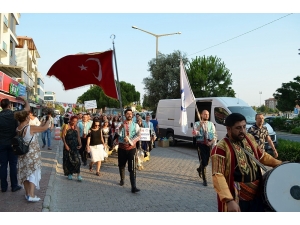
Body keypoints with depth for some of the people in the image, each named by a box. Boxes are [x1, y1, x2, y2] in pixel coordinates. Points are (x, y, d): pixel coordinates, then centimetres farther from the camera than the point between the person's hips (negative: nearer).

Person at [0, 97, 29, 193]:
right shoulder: (14, 114, -9)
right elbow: (28, 108, 1)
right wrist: (24, 99, 16)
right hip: (13, 143, -2)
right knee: (13, 165, 6)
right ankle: (14, 186, 13)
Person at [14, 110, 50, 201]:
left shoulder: (18, 129, 0)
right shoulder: (31, 128, -22)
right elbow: (44, 128, -11)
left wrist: (44, 122, 12)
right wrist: (48, 121, 8)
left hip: (23, 154, 7)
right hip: (32, 155, -7)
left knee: (25, 173, 16)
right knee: (33, 173, 2)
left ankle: (27, 193, 27)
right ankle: (31, 195, -1)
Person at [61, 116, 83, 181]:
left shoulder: (77, 128, 10)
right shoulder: (66, 126, -1)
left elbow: (78, 137, 11)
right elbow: (63, 136, -5)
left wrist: (80, 144, -4)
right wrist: (65, 145, -15)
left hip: (75, 146, 2)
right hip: (68, 146, -2)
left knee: (76, 160, -10)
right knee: (68, 160, 6)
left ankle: (78, 175, -10)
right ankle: (69, 174, 22)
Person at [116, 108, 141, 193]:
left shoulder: (135, 125, 3)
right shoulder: (121, 124, 3)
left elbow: (138, 136, -9)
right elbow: (118, 133, -16)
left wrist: (130, 140, -20)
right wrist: (121, 127, -35)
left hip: (131, 148, -1)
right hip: (122, 148, 2)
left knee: (132, 168, -8)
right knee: (121, 166, 17)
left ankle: (133, 187, -12)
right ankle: (122, 179, 43)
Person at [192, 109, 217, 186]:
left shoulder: (211, 124, 9)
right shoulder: (197, 124, 0)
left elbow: (215, 135, 6)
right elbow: (195, 134, -14)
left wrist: (211, 142, -11)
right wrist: (200, 126, -23)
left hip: (209, 144, 4)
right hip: (201, 144, -3)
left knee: (206, 161, 12)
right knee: (203, 161, -7)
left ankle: (200, 169, 45)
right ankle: (204, 179, 2)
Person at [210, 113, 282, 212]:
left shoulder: (250, 138, 4)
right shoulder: (221, 148, -21)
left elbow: (262, 156, 21)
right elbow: (218, 176, -26)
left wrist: (278, 164, 9)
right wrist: (229, 200, -33)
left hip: (256, 195, 7)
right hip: (236, 198, -7)